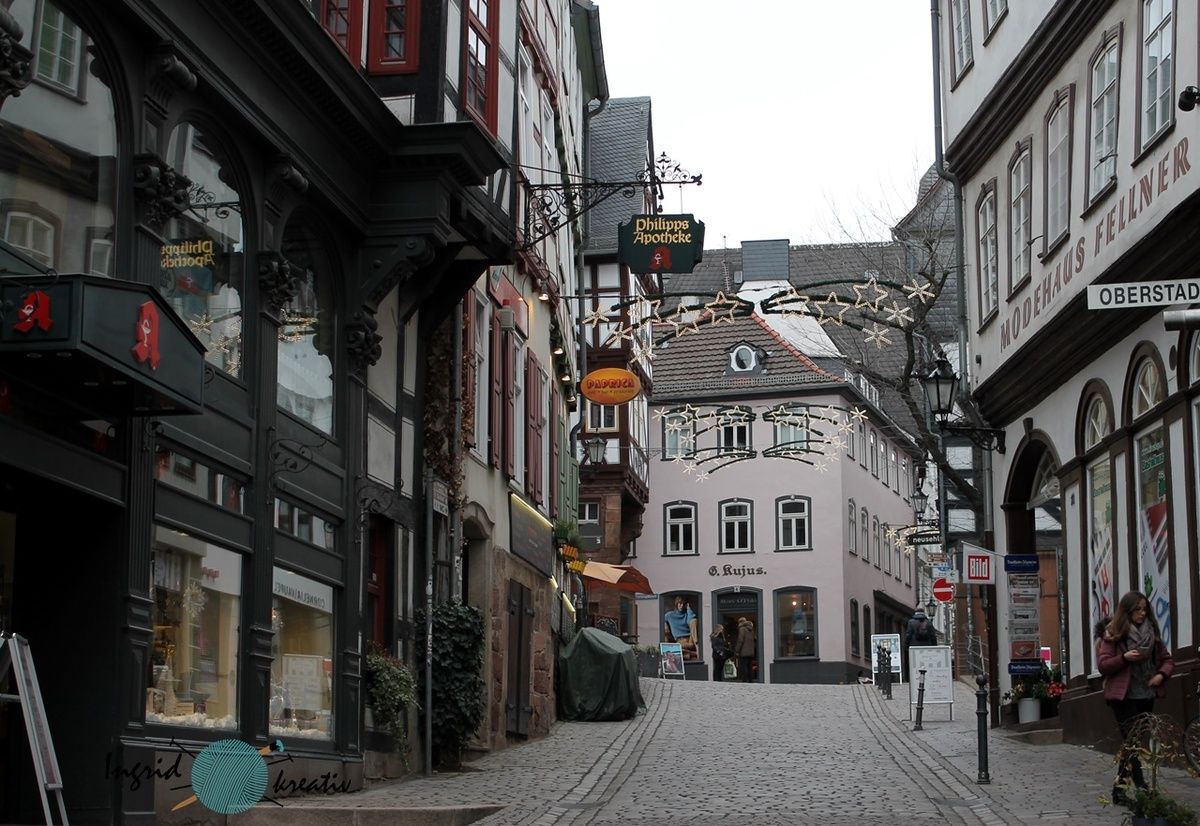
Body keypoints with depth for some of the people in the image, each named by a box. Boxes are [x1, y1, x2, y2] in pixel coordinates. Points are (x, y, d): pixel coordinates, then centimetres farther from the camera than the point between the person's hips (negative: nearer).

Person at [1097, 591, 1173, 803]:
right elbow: (1102, 665, -5)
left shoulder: (1152, 632, 11)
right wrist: (1124, 658, -20)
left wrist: (1162, 674, -4)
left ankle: (1120, 789, 15)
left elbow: (1167, 659, 17)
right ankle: (1141, 788, -16)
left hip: (1146, 696, 5)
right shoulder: (1113, 634, -2)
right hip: (1124, 696, -5)